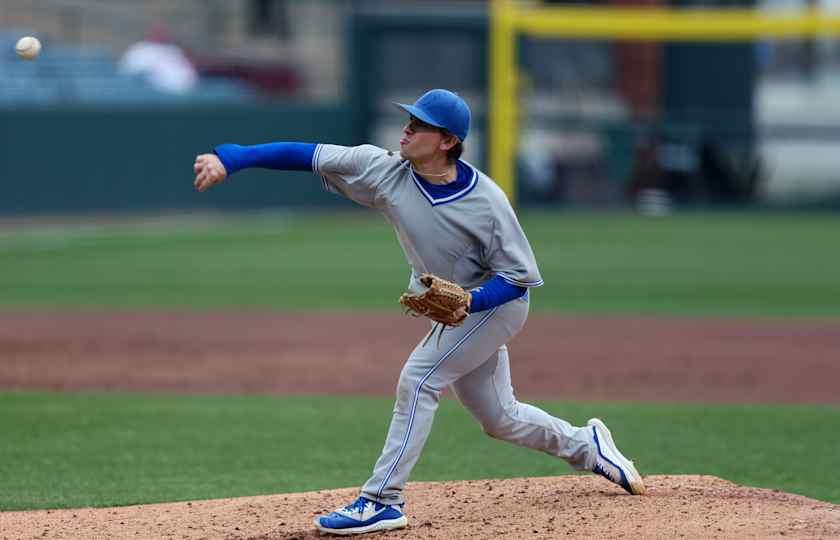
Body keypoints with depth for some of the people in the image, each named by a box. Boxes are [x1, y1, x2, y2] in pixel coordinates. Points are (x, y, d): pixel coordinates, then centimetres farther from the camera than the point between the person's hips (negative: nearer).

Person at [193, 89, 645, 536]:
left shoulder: (486, 201, -27)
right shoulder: (384, 171, -17)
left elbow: (519, 275, -19)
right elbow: (307, 155, -20)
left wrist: (469, 302, -36)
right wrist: (228, 159, -28)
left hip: (496, 303, -7)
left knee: (418, 379, -21)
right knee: (498, 418, 16)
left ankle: (382, 501, -16)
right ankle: (587, 446, 41)